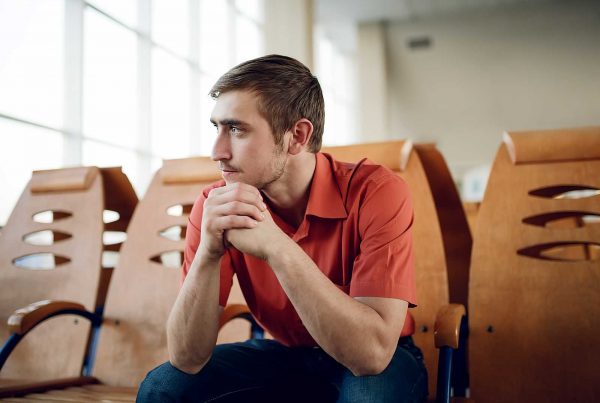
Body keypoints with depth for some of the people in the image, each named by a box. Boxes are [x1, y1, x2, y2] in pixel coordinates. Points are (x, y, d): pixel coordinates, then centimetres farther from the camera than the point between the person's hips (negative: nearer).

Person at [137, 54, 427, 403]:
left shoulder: (377, 192, -25)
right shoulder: (216, 207, -15)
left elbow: (373, 352, -35)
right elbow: (187, 359, -19)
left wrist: (276, 247, -41)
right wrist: (208, 253, -36)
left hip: (382, 364, -2)